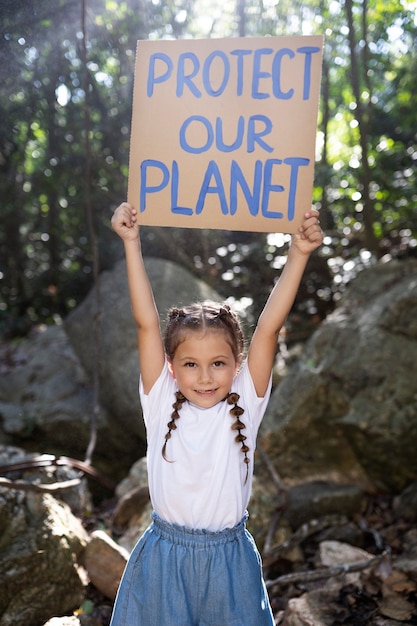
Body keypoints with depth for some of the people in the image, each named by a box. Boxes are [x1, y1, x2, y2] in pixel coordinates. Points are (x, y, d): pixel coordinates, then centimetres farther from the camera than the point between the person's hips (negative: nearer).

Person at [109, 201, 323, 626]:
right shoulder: (161, 403, -8)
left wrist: (298, 254, -22)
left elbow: (269, 326, -17)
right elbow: (146, 322, -14)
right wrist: (131, 243, -17)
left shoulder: (245, 405, -8)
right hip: (164, 556, 0)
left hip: (229, 558, 0)